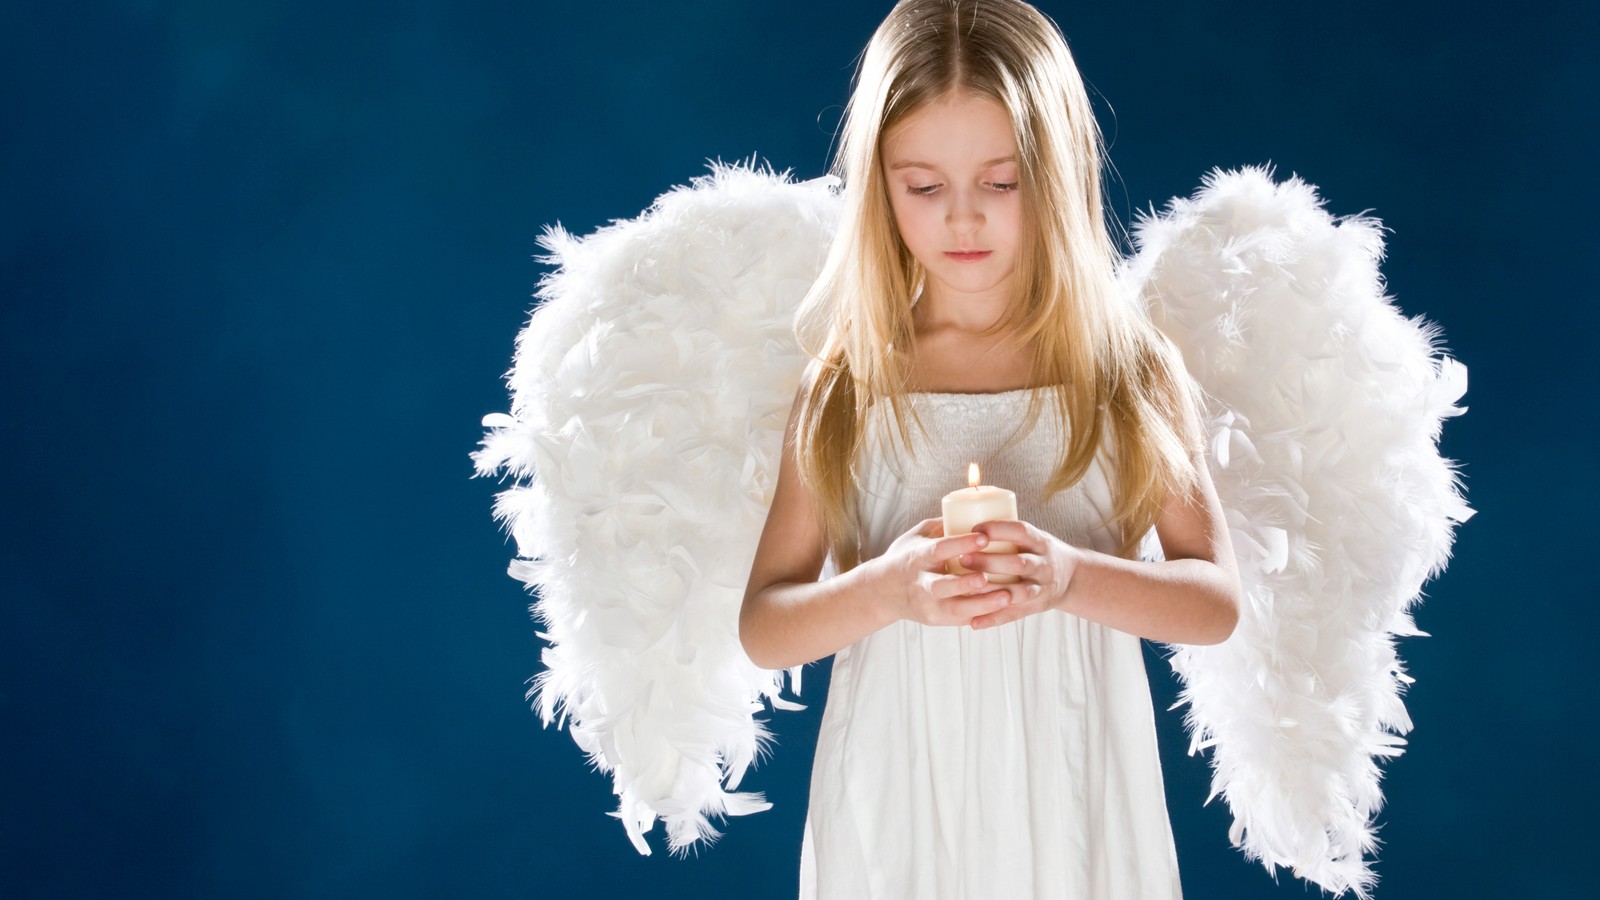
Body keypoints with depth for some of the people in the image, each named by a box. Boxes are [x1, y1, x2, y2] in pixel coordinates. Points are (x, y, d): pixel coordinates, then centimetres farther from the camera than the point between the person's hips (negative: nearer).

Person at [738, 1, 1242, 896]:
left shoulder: (1130, 368, -2)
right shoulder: (846, 384, -1)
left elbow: (1216, 601, -4)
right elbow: (763, 627, -2)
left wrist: (1070, 578, -22)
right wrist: (886, 589, -21)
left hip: (1069, 789, 0)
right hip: (895, 797, 0)